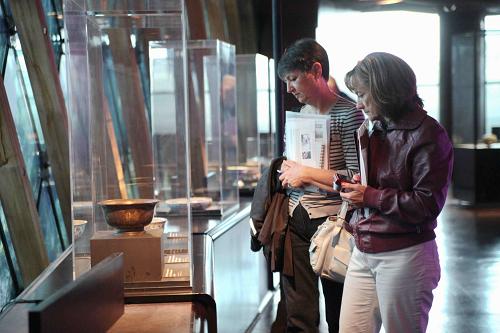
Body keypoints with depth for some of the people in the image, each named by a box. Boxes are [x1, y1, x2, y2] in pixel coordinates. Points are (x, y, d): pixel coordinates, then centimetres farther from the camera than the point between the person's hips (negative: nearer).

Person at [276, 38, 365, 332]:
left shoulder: (348, 114, -10)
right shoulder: (302, 112, 13)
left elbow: (356, 176, -16)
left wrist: (306, 175, -15)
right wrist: (288, 171, 7)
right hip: (296, 219, 6)